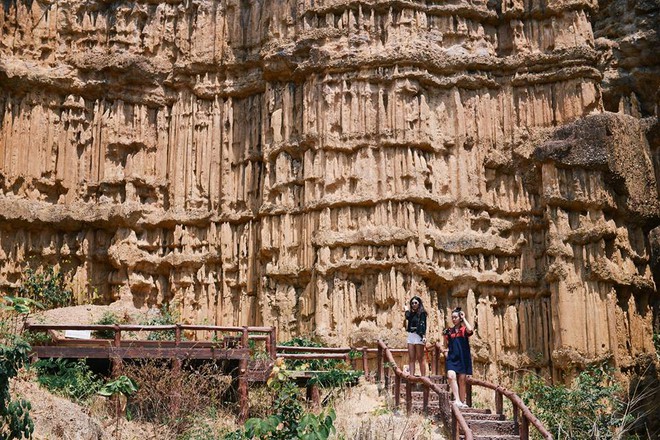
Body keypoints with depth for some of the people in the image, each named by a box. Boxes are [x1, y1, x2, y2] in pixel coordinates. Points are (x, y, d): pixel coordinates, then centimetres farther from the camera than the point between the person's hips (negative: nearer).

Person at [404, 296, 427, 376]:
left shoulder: (422, 313, -3)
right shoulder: (411, 313, 18)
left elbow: (423, 324, -13)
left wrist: (424, 336, -24)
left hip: (418, 336, -7)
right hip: (410, 336, 7)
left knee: (420, 358, -5)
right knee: (411, 359, 4)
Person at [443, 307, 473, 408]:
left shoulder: (464, 330, 3)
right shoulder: (449, 331, 11)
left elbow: (470, 330, -22)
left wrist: (464, 319, -11)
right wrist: (446, 350, 3)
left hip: (463, 358, -1)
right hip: (452, 358, 2)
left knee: (462, 380, 3)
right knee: (451, 376, -21)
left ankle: (462, 402, 14)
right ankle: (457, 400, -25)